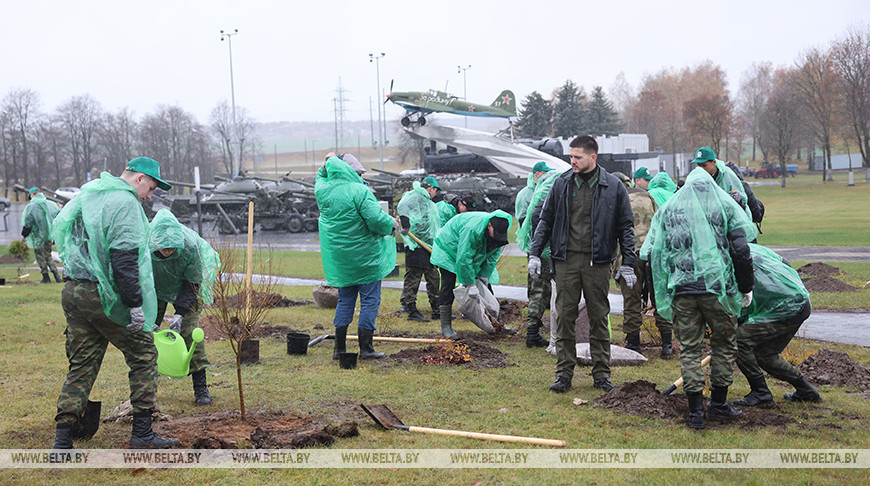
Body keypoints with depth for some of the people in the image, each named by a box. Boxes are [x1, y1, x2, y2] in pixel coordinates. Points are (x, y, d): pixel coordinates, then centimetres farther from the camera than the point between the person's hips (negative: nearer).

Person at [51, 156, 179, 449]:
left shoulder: (86, 197, 18)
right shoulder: (125, 203, -12)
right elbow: (124, 259, -21)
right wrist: (135, 304, -21)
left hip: (73, 293, 8)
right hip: (104, 296, -8)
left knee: (81, 365, 12)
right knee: (144, 357, 5)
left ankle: (63, 440, 9)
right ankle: (142, 433, 6)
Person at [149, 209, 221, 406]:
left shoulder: (190, 245, -35)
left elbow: (192, 283, -22)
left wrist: (180, 314, -29)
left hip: (183, 289, -1)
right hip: (154, 289, 2)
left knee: (189, 329, -13)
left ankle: (200, 386, -7)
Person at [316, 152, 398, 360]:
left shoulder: (322, 190, 3)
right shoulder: (360, 191, -16)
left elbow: (321, 177, 28)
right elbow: (376, 219, -20)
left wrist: (328, 163, 24)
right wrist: (392, 224, -4)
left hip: (338, 257, 6)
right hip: (364, 256, -6)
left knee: (345, 300, 16)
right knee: (370, 299, 3)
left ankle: (339, 348, 17)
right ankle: (366, 348, 3)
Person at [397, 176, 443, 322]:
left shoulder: (429, 203, 27)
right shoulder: (416, 195, -2)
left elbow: (437, 226, 29)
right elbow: (402, 207, -20)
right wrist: (406, 226, -30)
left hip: (429, 246, 10)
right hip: (415, 245, -10)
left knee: (434, 278, 10)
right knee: (413, 277, -6)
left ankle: (436, 311, 16)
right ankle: (412, 311, -4)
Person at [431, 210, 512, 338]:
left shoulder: (498, 231, -19)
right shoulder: (472, 229, -43)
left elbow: (493, 256, -6)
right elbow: (463, 258, -39)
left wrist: (484, 276, -11)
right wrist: (470, 283, -34)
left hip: (474, 255, 7)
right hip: (448, 249, -7)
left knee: (484, 285, 4)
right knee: (448, 286, -17)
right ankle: (446, 326, -14)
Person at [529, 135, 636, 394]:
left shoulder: (613, 186, 1)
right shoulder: (561, 183, 5)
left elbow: (626, 227, 5)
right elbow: (545, 220, 11)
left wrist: (627, 264, 0)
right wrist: (535, 253, 4)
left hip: (597, 262, -1)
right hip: (566, 260, 1)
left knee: (599, 317, 6)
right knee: (564, 317, 3)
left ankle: (601, 374, 16)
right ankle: (564, 373, 11)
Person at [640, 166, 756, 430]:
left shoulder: (668, 208, 13)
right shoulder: (724, 204, 7)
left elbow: (650, 254, 8)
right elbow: (741, 251, 0)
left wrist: (661, 295, 14)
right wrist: (746, 288, 9)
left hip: (682, 289, 1)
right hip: (717, 285, -1)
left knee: (689, 349, 7)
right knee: (724, 343, 16)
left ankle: (695, 411, 7)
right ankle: (718, 403, 22)